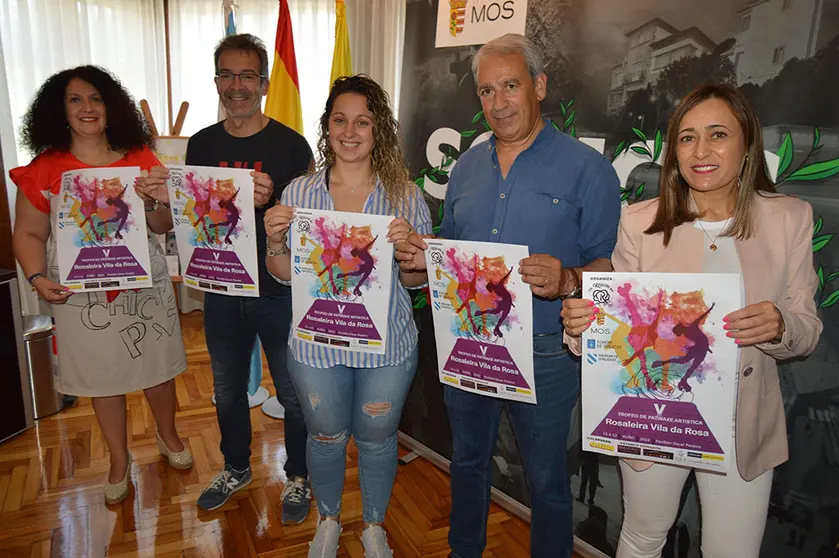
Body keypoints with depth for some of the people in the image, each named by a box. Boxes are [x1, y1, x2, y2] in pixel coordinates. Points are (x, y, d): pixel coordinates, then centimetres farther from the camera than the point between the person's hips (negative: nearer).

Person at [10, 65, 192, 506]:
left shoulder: (140, 160, 2)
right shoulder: (44, 170, -2)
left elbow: (166, 227, 3)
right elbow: (29, 234, 3)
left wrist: (151, 203, -18)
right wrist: (38, 278, -14)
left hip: (145, 286, 1)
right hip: (83, 295, 0)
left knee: (158, 368, 14)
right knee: (102, 379, 13)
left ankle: (168, 436, 42)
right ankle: (119, 461, 35)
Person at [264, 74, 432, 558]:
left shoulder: (405, 196, -6)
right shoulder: (299, 193, -3)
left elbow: (417, 281, -2)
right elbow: (286, 274, 3)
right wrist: (275, 242, -17)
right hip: (317, 343, 1)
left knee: (376, 439, 16)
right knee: (326, 437, 19)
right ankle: (329, 519, 48)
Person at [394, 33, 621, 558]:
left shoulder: (587, 168, -9)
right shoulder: (467, 167, 8)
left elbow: (609, 265, -12)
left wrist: (567, 281, -31)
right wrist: (424, 256, -5)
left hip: (543, 353, -5)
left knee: (546, 477, 13)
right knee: (467, 459, 24)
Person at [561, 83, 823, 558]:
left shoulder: (790, 218, -4)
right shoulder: (640, 221, -8)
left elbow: (807, 332, -1)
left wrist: (780, 326, -24)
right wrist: (583, 325, -26)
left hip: (743, 424, 1)